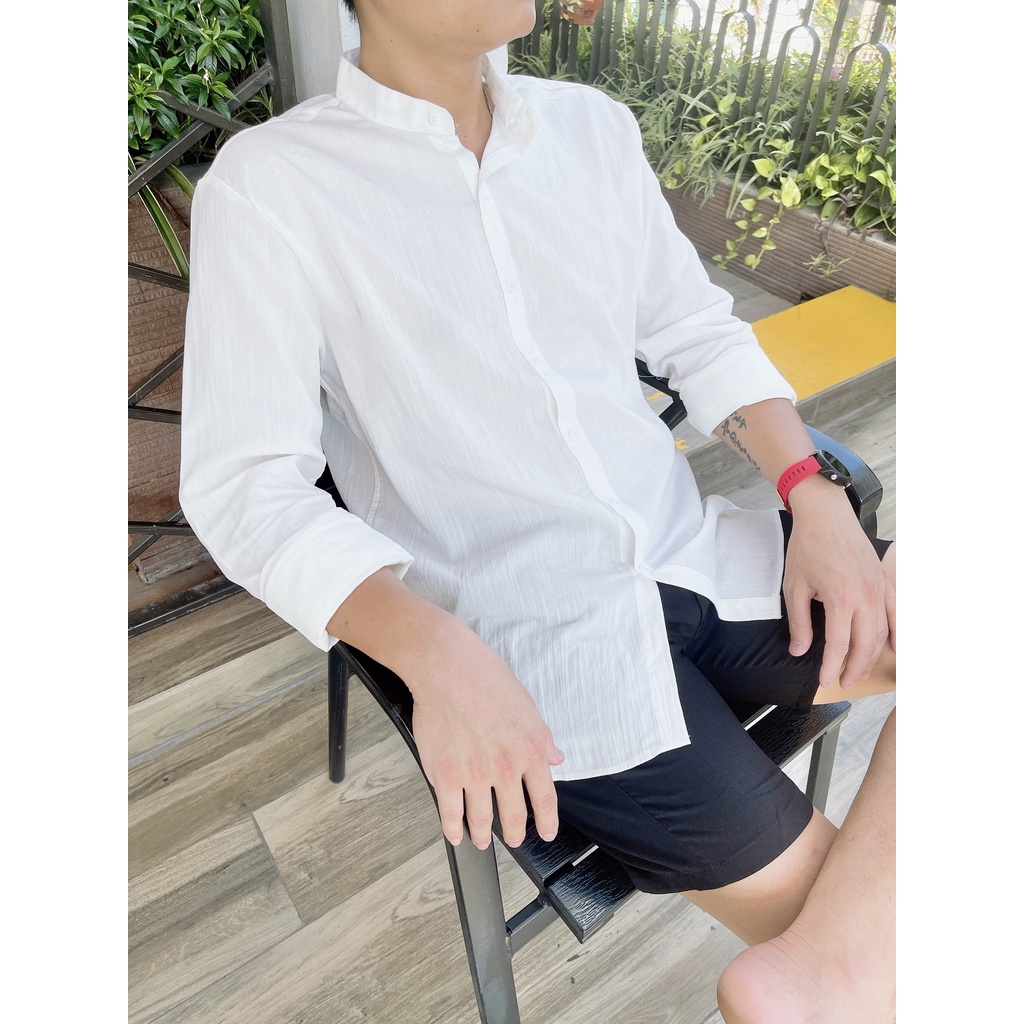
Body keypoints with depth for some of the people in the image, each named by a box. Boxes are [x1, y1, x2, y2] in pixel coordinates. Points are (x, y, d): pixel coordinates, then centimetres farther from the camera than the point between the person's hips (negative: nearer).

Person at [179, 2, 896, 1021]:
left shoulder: (592, 126, 11)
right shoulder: (269, 184, -6)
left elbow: (699, 333, 14)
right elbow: (243, 486, -11)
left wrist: (813, 492, -2)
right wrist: (434, 656, -27)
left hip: (697, 553, 7)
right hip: (532, 640, -6)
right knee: (825, 901, -8)